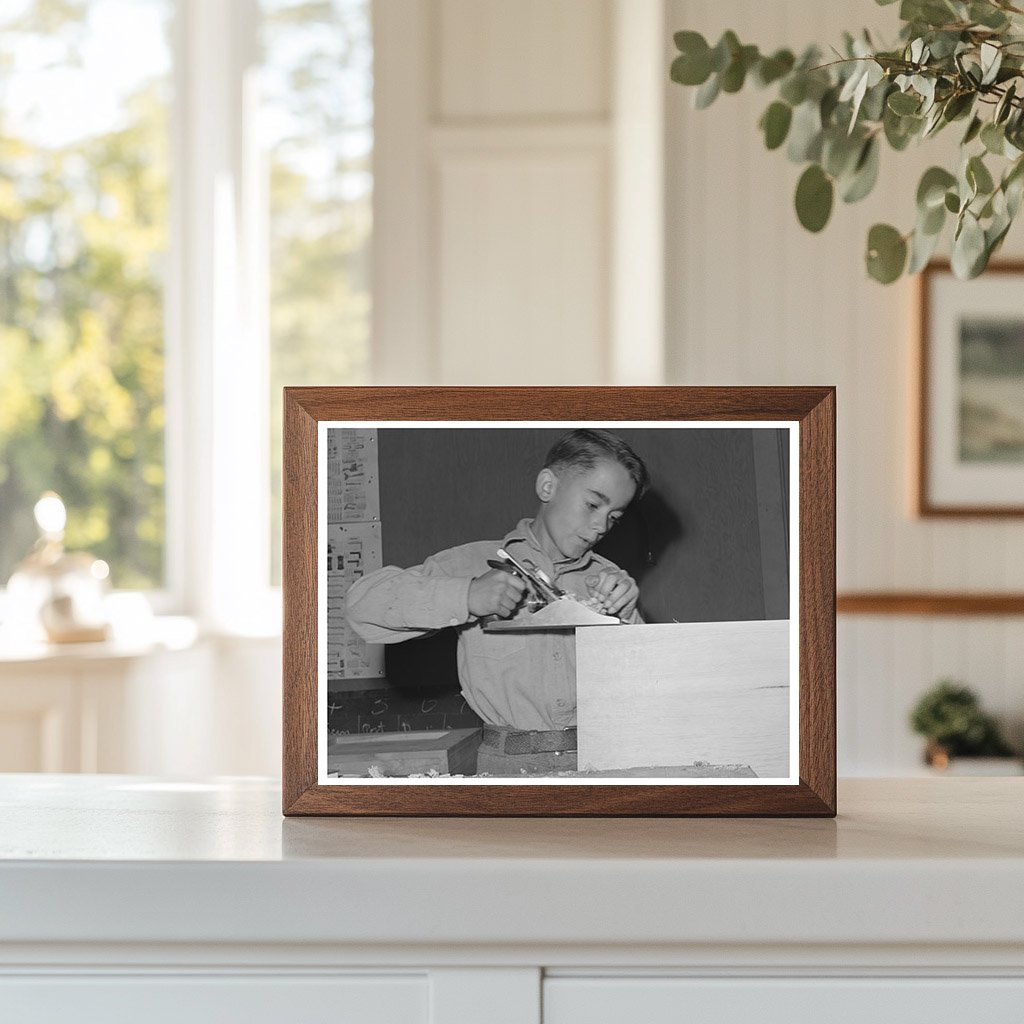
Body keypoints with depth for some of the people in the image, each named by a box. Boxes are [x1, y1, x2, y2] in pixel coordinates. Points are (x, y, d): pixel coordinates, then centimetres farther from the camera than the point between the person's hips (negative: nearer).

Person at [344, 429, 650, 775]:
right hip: (509, 766, -3)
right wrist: (466, 596, -14)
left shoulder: (608, 579, 18)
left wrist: (625, 619, -4)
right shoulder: (476, 563, 8)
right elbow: (362, 601, -3)